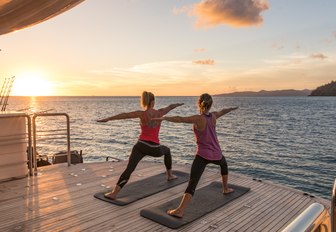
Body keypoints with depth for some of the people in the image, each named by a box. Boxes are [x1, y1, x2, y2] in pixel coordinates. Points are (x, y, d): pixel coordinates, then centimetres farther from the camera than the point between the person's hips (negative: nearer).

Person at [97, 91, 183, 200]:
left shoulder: (142, 114, -6)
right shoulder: (160, 113, 2)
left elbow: (125, 115, -19)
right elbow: (170, 106, 23)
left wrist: (107, 119, -23)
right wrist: (178, 104, 43)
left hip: (141, 146, -2)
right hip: (155, 149, 2)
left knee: (128, 170, -7)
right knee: (167, 150, 35)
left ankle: (114, 193, -19)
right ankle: (170, 175, 47)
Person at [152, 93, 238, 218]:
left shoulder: (198, 119, -15)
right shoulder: (214, 116, 0)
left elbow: (180, 119, -29)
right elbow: (223, 111, 23)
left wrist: (164, 118, -34)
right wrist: (232, 108, 43)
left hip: (202, 155, -5)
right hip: (216, 154, 5)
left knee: (192, 183, -13)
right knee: (224, 164, 39)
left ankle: (180, 210, -23)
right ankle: (226, 188, 51)